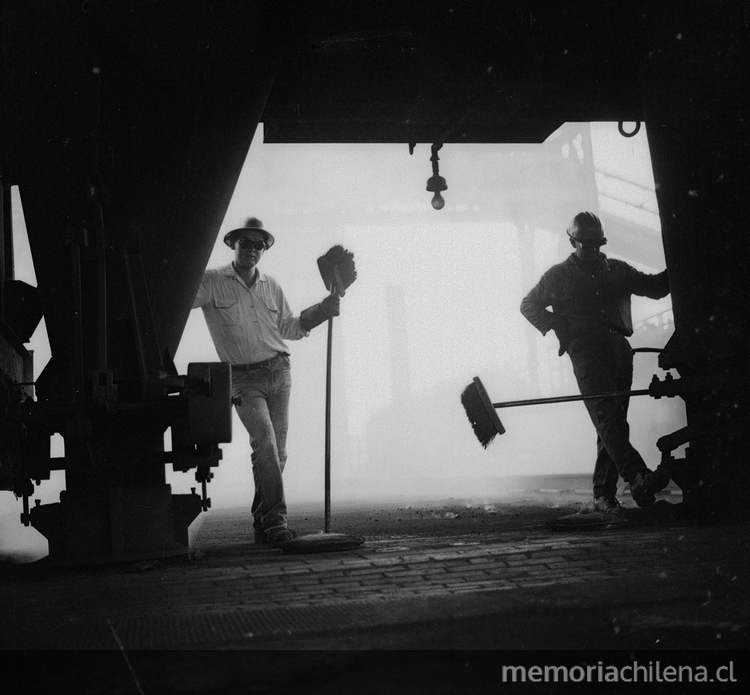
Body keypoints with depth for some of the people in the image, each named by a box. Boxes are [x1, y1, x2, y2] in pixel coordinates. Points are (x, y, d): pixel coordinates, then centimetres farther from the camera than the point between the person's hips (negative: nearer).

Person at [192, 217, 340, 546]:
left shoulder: (271, 286, 15)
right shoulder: (212, 282, 0)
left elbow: (288, 328, 21)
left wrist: (323, 309, 11)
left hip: (278, 371, 5)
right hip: (243, 377, -4)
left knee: (277, 451, 3)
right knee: (265, 443, -20)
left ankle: (262, 524, 13)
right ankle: (275, 520, -19)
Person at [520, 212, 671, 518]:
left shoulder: (617, 270, 22)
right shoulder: (559, 275, 13)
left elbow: (654, 287, 28)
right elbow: (528, 304, 18)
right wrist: (556, 326, 2)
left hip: (619, 351, 5)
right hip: (586, 352, -5)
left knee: (612, 423, 3)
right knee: (609, 416, -21)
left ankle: (604, 494, 7)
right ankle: (638, 478, -38)